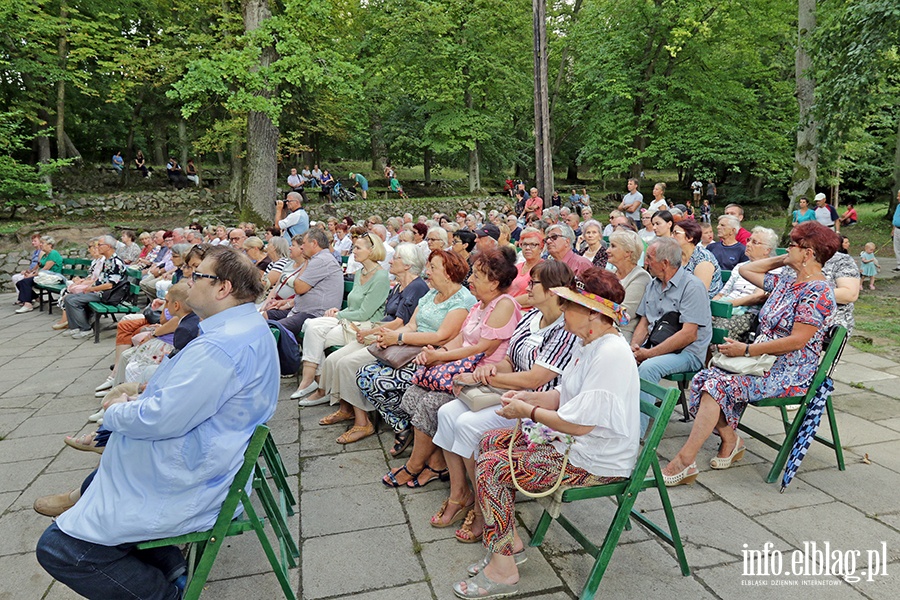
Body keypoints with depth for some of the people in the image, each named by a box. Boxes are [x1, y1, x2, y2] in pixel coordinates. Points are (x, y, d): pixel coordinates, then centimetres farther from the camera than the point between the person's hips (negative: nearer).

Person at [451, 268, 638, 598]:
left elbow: (579, 423, -28)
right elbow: (566, 396, 16)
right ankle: (510, 543, 15)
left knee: (490, 468, -16)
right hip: (571, 442, 11)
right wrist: (529, 397, 0)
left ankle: (503, 571, -1)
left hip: (594, 460, -11)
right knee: (489, 442, 8)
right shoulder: (594, 344, 8)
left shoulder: (610, 354, -26)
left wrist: (527, 411, -15)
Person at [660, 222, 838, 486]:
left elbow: (797, 341, -20)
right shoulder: (786, 280, 14)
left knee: (719, 385, -28)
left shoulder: (818, 291, -13)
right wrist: (782, 260, 15)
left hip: (789, 373, -8)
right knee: (703, 378, -14)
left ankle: (684, 462, -26)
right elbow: (746, 270, 26)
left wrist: (746, 350, -20)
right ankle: (730, 440, -1)